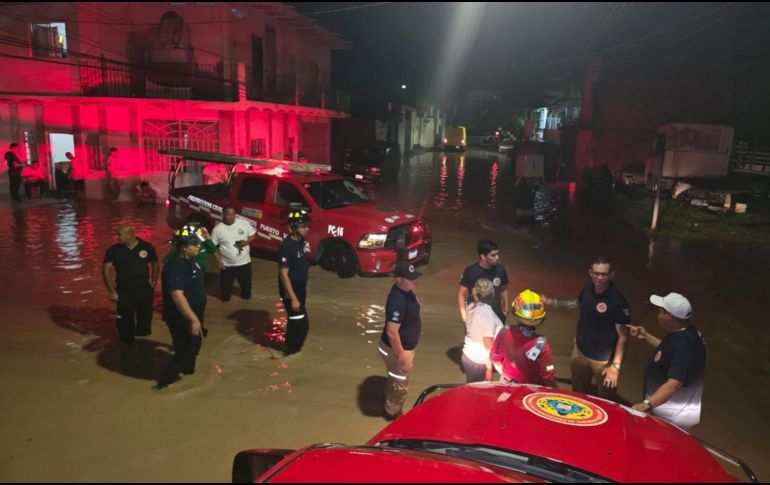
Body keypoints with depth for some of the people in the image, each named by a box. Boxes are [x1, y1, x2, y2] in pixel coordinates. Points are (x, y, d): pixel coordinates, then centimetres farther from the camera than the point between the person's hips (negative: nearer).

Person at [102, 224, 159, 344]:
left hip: (145, 292, 1)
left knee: (145, 322, 13)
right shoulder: (114, 250, -7)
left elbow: (155, 264, 8)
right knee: (125, 323, 10)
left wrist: (154, 282, 1)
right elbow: (106, 270, -5)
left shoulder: (147, 247, -5)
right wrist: (112, 291, -9)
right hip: (124, 293, 0)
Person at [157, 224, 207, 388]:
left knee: (194, 345, 26)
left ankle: (187, 368, 48)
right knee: (186, 350, 4)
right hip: (181, 318, -9)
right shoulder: (175, 266, -28)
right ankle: (165, 379, 22)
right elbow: (177, 296, -35)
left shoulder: (190, 260, 3)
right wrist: (193, 319, -35)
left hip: (193, 314, 9)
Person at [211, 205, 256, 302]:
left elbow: (253, 234, 3)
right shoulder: (218, 229, -12)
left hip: (244, 262, 1)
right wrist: (219, 261, -10)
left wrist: (247, 241, -17)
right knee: (226, 285, 15)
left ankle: (246, 296, 48)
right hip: (227, 265, -1)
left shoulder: (244, 223, -9)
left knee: (246, 283, 20)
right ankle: (225, 298, 43)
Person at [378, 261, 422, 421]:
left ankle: (390, 401, 53)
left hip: (405, 346, 9)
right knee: (400, 384, 12)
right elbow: (392, 332, -32)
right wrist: (400, 353, -22)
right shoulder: (397, 301, -35)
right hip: (398, 348, -9)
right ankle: (393, 413, 34)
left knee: (395, 379, 30)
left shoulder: (406, 291, -4)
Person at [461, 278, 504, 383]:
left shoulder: (471, 307, 0)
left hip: (468, 356, 7)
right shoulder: (487, 313, -21)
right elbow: (488, 344, -18)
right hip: (479, 362, -7)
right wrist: (489, 367, -11)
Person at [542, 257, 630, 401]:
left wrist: (616, 365, -25)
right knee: (578, 395, 25)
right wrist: (552, 301, 15)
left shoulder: (618, 301, -25)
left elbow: (623, 336, -20)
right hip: (580, 351, 6)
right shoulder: (588, 289, -6)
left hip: (604, 359, -6)